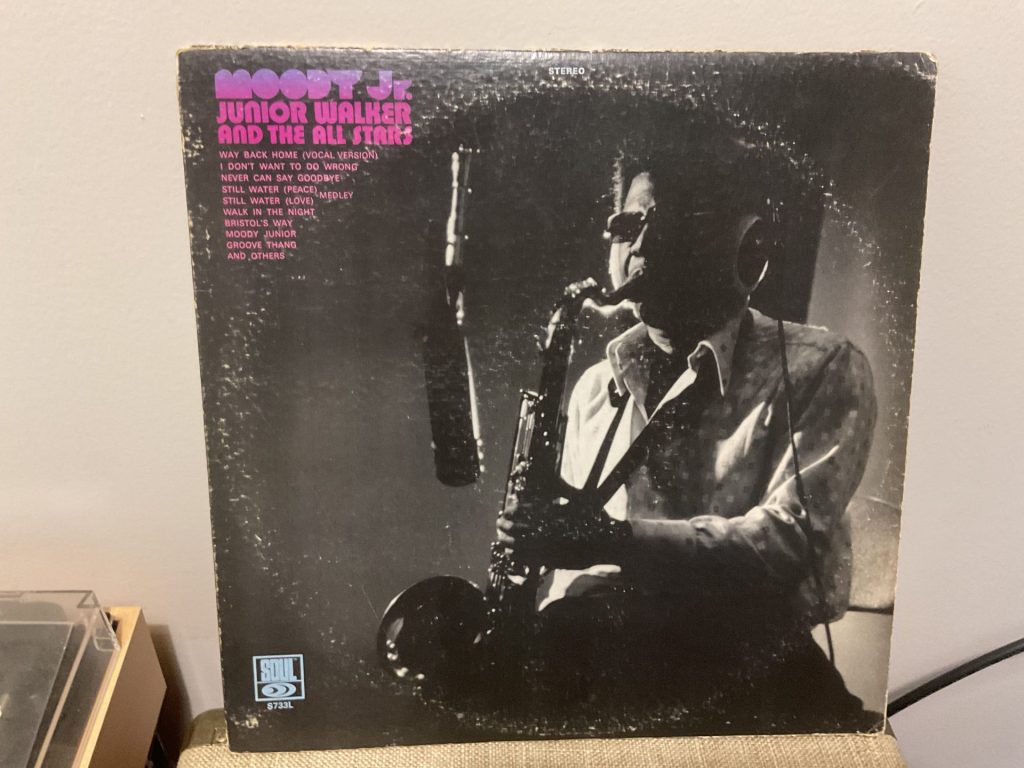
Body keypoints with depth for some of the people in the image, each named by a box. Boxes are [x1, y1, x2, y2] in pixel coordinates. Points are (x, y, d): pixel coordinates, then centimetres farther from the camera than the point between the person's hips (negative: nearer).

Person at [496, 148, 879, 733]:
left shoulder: (822, 369, 0)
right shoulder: (595, 388, 16)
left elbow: (795, 542, -13)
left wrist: (617, 538, -23)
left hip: (751, 668, -2)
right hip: (611, 653, 3)